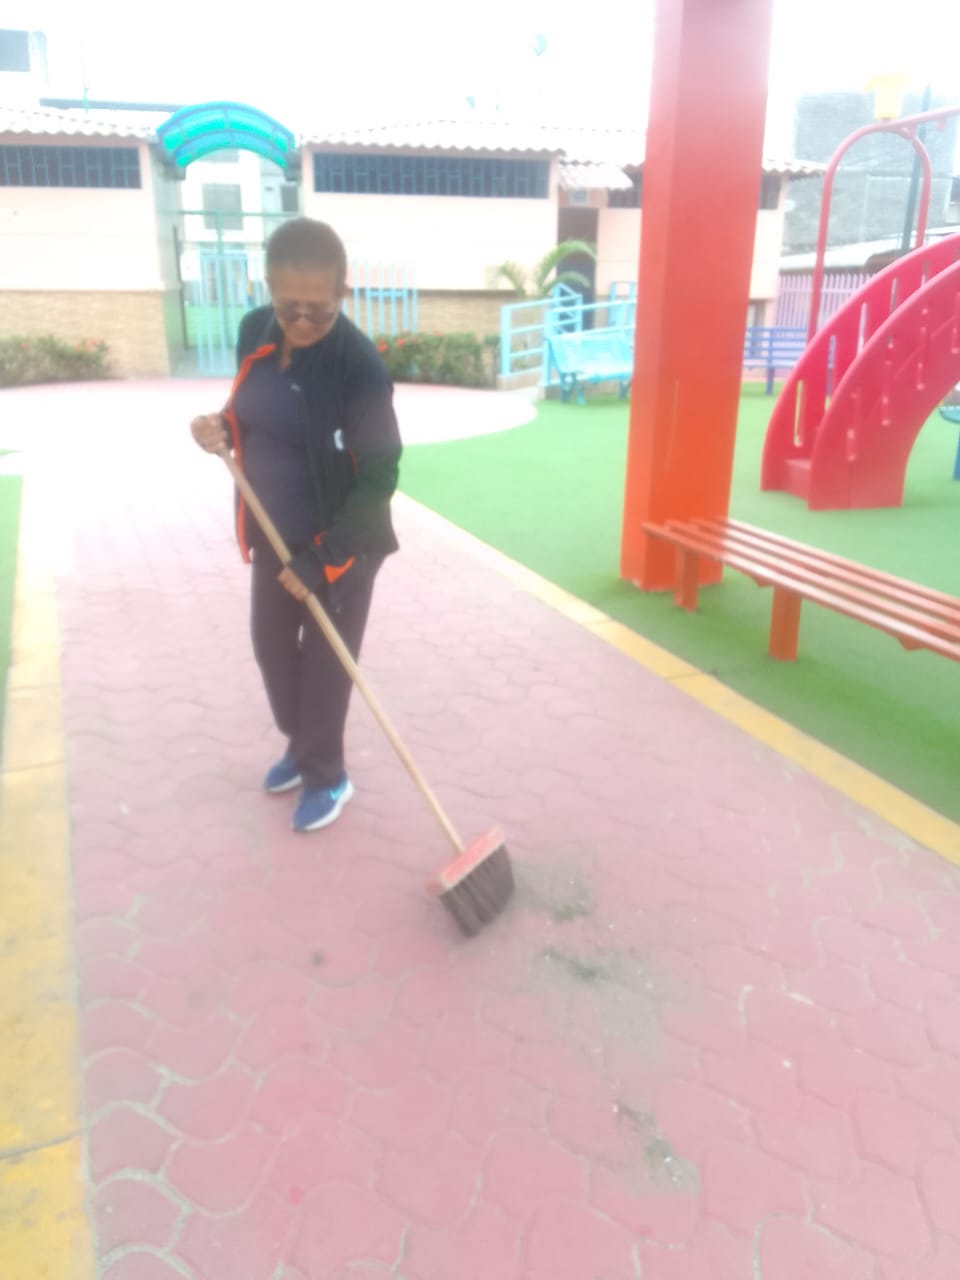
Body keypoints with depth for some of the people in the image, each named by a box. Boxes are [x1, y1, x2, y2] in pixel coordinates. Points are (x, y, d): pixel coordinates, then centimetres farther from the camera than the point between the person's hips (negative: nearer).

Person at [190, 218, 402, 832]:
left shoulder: (361, 365, -24)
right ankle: (301, 746, 41)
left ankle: (326, 775, 26)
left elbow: (379, 477, -23)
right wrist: (222, 428, -11)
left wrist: (320, 561, -25)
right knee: (271, 646, 18)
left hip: (339, 543, -7)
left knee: (324, 661, 6)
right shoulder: (254, 332, -4)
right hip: (273, 534, 7)